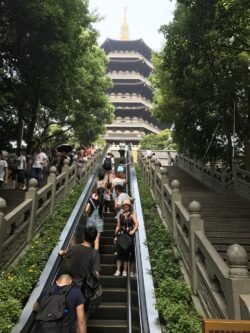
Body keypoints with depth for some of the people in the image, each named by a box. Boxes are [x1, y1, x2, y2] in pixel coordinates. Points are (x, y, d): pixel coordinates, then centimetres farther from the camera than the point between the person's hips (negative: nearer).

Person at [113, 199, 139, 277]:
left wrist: (133, 230, -26)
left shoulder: (132, 215, 3)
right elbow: (118, 226, 14)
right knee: (120, 253, -3)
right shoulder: (120, 215, 12)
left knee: (127, 253, 2)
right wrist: (116, 236, 7)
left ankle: (125, 271, 9)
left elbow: (137, 223, -10)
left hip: (129, 236, -2)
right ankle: (118, 270, 2)